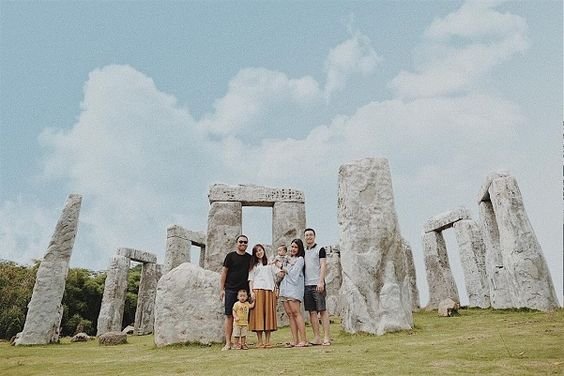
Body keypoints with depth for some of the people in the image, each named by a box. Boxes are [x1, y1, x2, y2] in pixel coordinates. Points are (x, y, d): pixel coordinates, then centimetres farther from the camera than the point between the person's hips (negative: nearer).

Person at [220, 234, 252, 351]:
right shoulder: (230, 256, 4)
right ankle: (228, 343, -1)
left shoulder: (250, 258, 12)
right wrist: (221, 289, -2)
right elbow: (224, 273, 4)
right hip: (231, 290, -2)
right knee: (229, 316, -4)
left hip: (244, 290, 2)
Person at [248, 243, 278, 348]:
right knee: (258, 314, -6)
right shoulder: (253, 265, 15)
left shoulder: (270, 264, 18)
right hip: (257, 291, -1)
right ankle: (260, 342, -2)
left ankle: (267, 341, 4)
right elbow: (250, 279, 8)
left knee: (269, 314, -1)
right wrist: (251, 292, -3)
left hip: (269, 291, 1)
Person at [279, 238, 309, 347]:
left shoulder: (300, 259, 2)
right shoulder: (289, 259, 25)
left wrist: (285, 270, 7)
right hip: (284, 289, 7)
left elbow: (293, 273, -6)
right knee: (289, 314, 2)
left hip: (294, 288, -7)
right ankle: (295, 340, 3)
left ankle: (303, 340, -12)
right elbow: (282, 274, 27)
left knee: (296, 313, -13)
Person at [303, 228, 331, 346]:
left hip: (317, 284, -5)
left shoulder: (320, 249, 2)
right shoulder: (303, 252, 17)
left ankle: (326, 337, -1)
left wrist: (321, 281, -17)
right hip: (306, 285, 5)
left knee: (322, 310, -4)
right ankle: (317, 337, 11)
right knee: (312, 312, 6)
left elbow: (323, 266, -7)